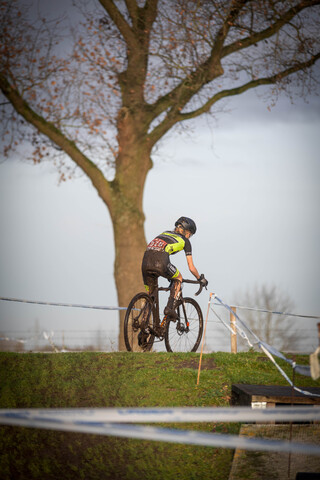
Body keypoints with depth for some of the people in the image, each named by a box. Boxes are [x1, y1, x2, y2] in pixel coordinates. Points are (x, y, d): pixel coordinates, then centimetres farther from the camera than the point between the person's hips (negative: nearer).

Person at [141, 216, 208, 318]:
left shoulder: (165, 233, 35)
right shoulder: (185, 241, 21)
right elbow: (191, 268, 22)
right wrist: (200, 279, 40)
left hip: (146, 261, 5)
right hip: (160, 262, -5)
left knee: (149, 294, 22)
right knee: (178, 278, 25)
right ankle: (170, 308, 9)